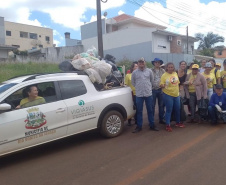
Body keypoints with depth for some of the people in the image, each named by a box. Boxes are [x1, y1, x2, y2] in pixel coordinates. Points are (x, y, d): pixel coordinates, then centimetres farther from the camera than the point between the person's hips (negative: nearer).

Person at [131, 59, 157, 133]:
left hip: (148, 94, 1)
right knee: (139, 111, 7)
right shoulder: (134, 72, -1)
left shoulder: (149, 71, 2)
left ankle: (152, 125, 22)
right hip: (139, 94, -1)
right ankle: (139, 126, 17)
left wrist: (149, 87, 13)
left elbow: (152, 80, 12)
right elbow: (133, 82, 9)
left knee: (150, 110, 10)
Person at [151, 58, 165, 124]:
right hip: (153, 90, -2)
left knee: (161, 105, 8)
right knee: (152, 105, 2)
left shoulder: (163, 71, 9)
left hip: (161, 90, 2)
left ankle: (161, 119, 20)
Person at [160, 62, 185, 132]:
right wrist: (162, 85, -33)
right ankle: (168, 125, 10)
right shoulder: (164, 75, -10)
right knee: (169, 110, -1)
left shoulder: (175, 74, 6)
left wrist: (178, 90, 17)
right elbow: (161, 85, -12)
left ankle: (178, 122, 35)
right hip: (168, 95, -6)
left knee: (178, 109, 15)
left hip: (176, 95, 6)